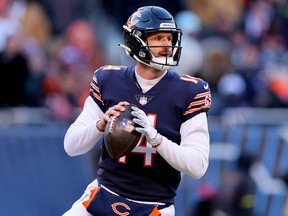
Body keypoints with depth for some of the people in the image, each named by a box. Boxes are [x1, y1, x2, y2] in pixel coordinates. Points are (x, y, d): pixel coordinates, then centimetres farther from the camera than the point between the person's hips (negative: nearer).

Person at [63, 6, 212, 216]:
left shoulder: (189, 92, -6)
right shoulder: (108, 80, 0)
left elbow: (198, 165, -13)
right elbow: (71, 146, 0)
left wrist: (154, 137, -27)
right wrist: (102, 124, -20)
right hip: (103, 197, 2)